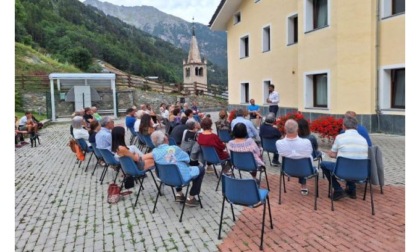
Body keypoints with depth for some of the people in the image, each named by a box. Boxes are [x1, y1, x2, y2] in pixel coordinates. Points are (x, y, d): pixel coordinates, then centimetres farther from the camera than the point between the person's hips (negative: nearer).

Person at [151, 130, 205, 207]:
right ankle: (191, 198, 15)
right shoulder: (173, 149, -26)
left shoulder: (154, 152, -11)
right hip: (182, 177, -6)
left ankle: (179, 194, 33)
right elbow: (187, 159, -10)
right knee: (200, 169, 15)